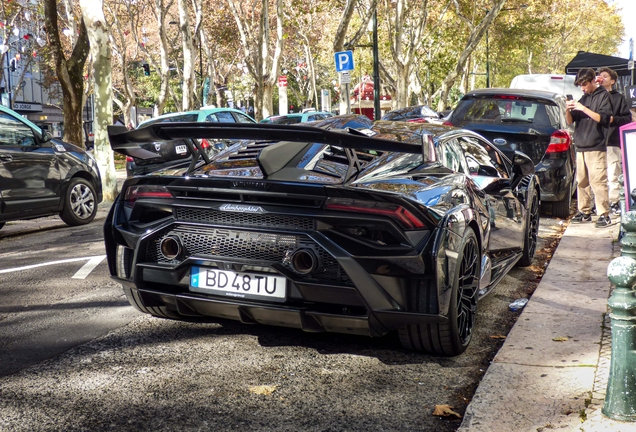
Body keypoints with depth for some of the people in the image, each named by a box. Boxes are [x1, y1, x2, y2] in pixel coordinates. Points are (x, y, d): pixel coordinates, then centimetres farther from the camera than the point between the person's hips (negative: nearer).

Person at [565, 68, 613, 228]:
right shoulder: (583, 98, 18)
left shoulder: (603, 95, 0)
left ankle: (604, 215, -9)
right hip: (580, 147, 7)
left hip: (596, 147, -7)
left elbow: (603, 118, -13)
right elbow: (570, 121, 17)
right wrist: (568, 110, -4)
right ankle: (584, 212, 14)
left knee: (598, 181, -11)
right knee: (581, 181, 7)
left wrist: (583, 108, -17)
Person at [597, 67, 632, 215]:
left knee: (613, 175, -4)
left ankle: (614, 202, 3)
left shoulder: (619, 97, 10)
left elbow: (627, 118, 6)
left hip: (612, 141, -2)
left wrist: (613, 119, -11)